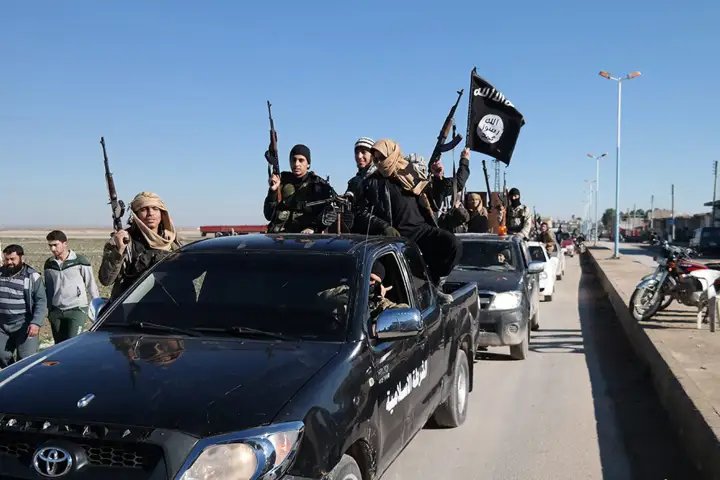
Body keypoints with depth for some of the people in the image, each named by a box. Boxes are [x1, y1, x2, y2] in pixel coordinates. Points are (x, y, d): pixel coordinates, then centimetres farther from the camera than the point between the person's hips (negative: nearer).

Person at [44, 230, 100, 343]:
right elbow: (48, 288, 18)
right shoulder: (49, 264, 8)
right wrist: (49, 309, 17)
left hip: (76, 310, -5)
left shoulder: (80, 262, -6)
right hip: (56, 312, 5)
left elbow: (91, 286, 0)